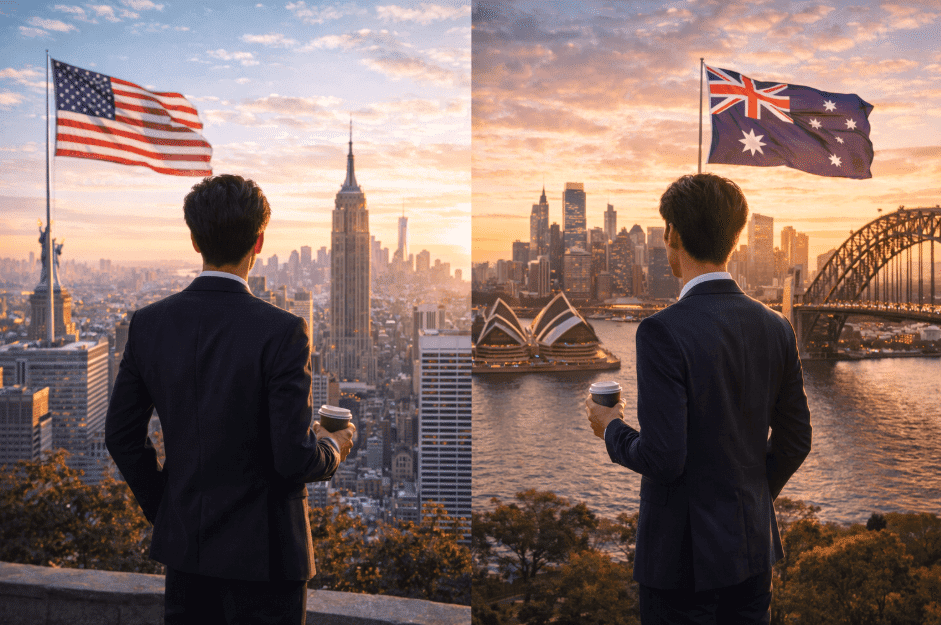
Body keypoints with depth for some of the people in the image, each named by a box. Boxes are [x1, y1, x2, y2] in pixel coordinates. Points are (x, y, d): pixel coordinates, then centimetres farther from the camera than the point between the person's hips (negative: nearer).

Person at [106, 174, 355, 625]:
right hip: (262, 552, -4)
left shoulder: (148, 323, -4)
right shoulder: (282, 332, -20)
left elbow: (121, 435, 3)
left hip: (183, 543, 5)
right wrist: (333, 449, 1)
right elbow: (294, 457, -21)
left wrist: (161, 507, 16)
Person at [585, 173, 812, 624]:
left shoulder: (663, 332, -21)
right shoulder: (775, 327, -1)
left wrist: (611, 429, -4)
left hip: (684, 555, -6)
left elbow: (663, 458, -23)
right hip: (754, 546, 6)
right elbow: (795, 441, 6)